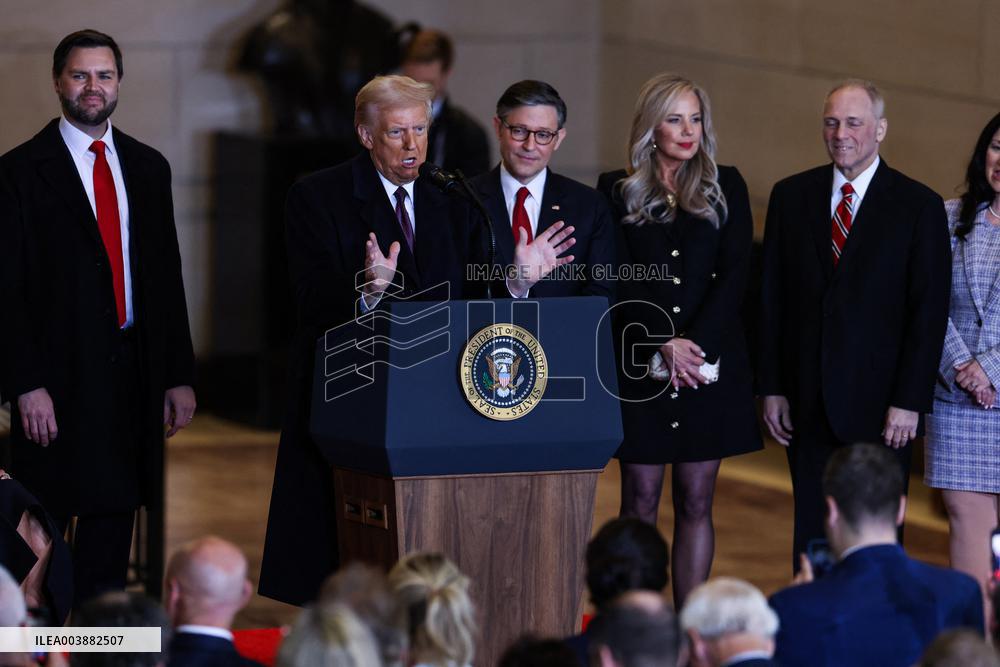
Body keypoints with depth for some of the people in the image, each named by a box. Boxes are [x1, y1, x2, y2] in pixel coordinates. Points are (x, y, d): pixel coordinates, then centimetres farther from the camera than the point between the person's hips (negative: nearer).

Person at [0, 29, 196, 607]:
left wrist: (180, 376, 9)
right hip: (59, 375, -5)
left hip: (133, 366, 5)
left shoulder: (148, 168, 13)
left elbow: (168, 277, 15)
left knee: (114, 519, 8)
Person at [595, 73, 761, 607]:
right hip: (640, 363, -1)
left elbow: (734, 274, 0)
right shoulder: (617, 191, 4)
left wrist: (695, 343, -12)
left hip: (710, 361, 1)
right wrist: (666, 344, -15)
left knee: (696, 503, 4)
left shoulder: (726, 188, 8)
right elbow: (620, 281, -3)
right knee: (640, 501, 0)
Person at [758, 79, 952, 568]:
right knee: (811, 531, 6)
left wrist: (909, 401, -11)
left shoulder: (918, 206, -2)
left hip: (878, 402, -3)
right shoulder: (791, 196, 8)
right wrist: (771, 387, 4)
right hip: (808, 400, 3)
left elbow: (929, 311, -5)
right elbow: (772, 298, 9)